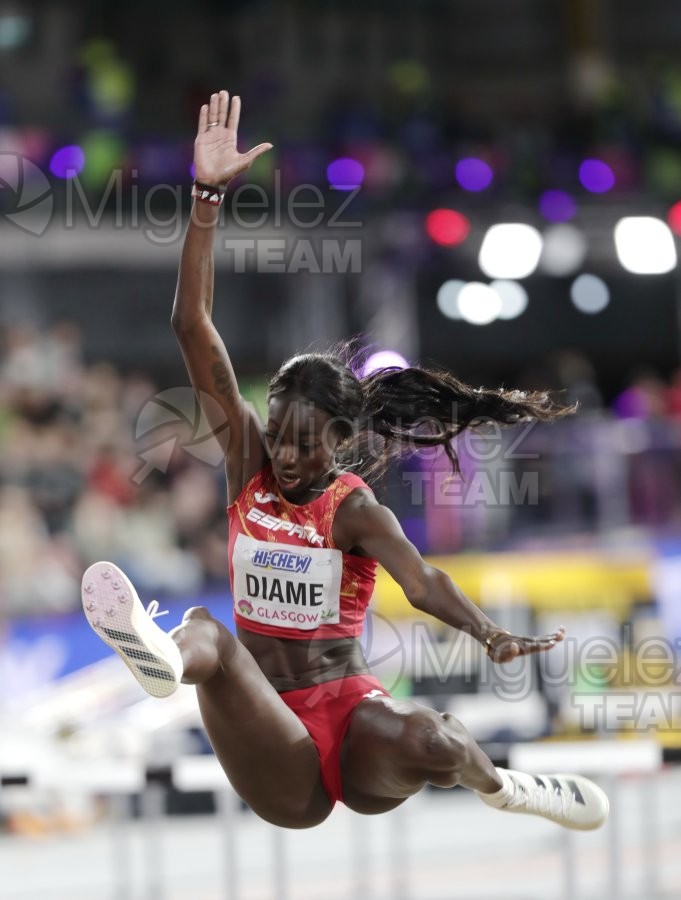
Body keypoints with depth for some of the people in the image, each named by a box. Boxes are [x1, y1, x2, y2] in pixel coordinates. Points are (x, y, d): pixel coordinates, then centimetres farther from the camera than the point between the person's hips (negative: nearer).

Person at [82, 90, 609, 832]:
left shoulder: (355, 509, -5)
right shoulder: (248, 464, 4)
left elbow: (421, 582, -24)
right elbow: (193, 330, -4)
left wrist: (491, 638, -46)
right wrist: (207, 199, -12)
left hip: (350, 711, -2)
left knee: (426, 741, -35)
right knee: (207, 634, -28)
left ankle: (497, 786, 0)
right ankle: (162, 653, -67)